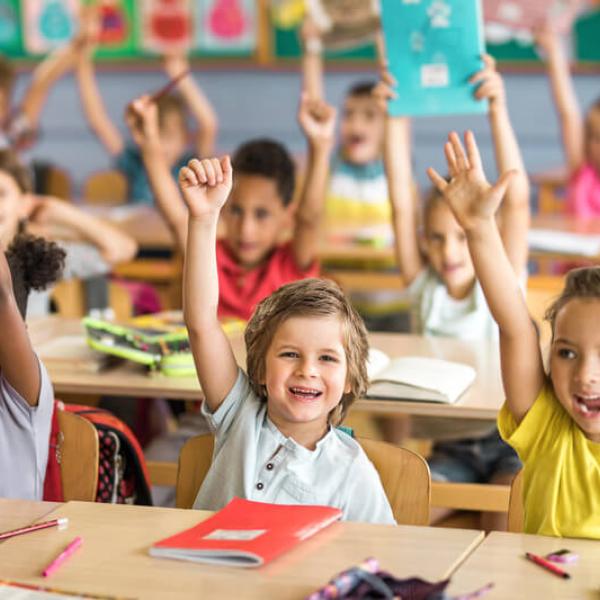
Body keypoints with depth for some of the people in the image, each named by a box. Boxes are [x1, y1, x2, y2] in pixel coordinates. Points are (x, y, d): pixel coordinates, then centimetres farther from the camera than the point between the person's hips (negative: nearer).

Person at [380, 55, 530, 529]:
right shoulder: (425, 288, 6)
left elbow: (517, 199, -11)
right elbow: (402, 204, -3)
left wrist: (498, 109, -20)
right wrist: (397, 116, -10)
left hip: (510, 439, -2)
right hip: (450, 449, 2)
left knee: (506, 524, -28)